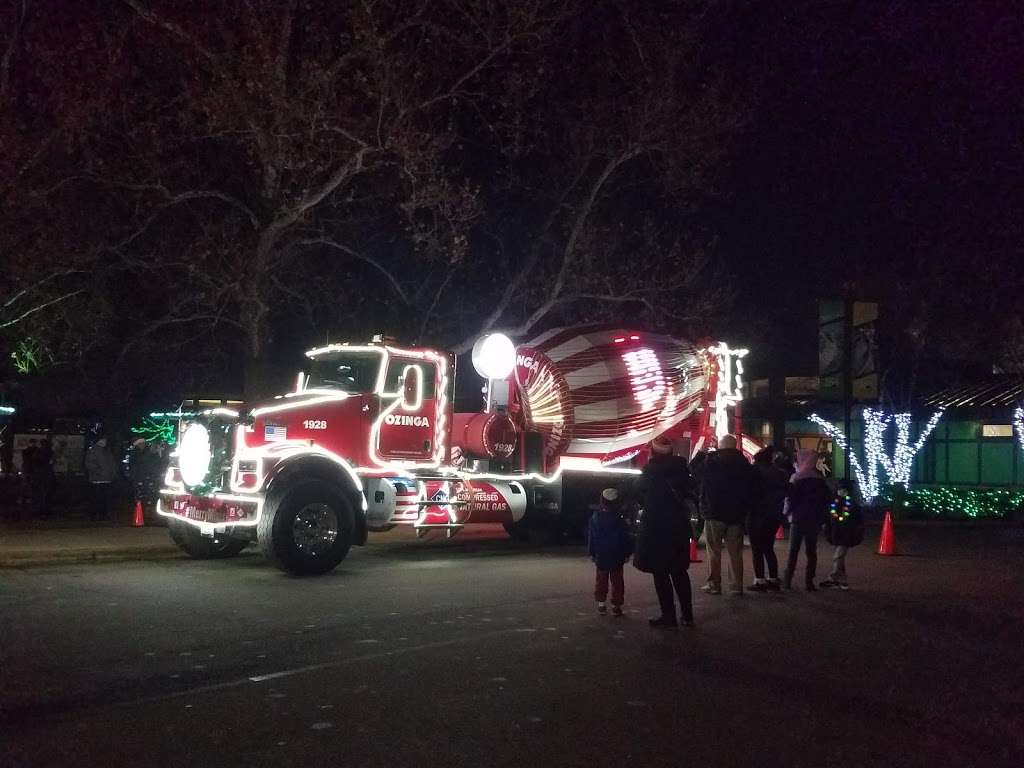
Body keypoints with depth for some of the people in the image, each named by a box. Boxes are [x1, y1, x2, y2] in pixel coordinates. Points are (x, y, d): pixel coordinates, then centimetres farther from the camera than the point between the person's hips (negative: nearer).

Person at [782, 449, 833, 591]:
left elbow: (790, 498, -15)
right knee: (811, 550, 9)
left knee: (793, 550, 4)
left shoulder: (796, 478, -12)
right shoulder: (820, 479, 4)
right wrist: (822, 516, 15)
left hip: (798, 519, -4)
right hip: (814, 520, 4)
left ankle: (788, 580, 1)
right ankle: (809, 581, 6)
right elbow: (827, 498, 8)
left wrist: (787, 511, 1)